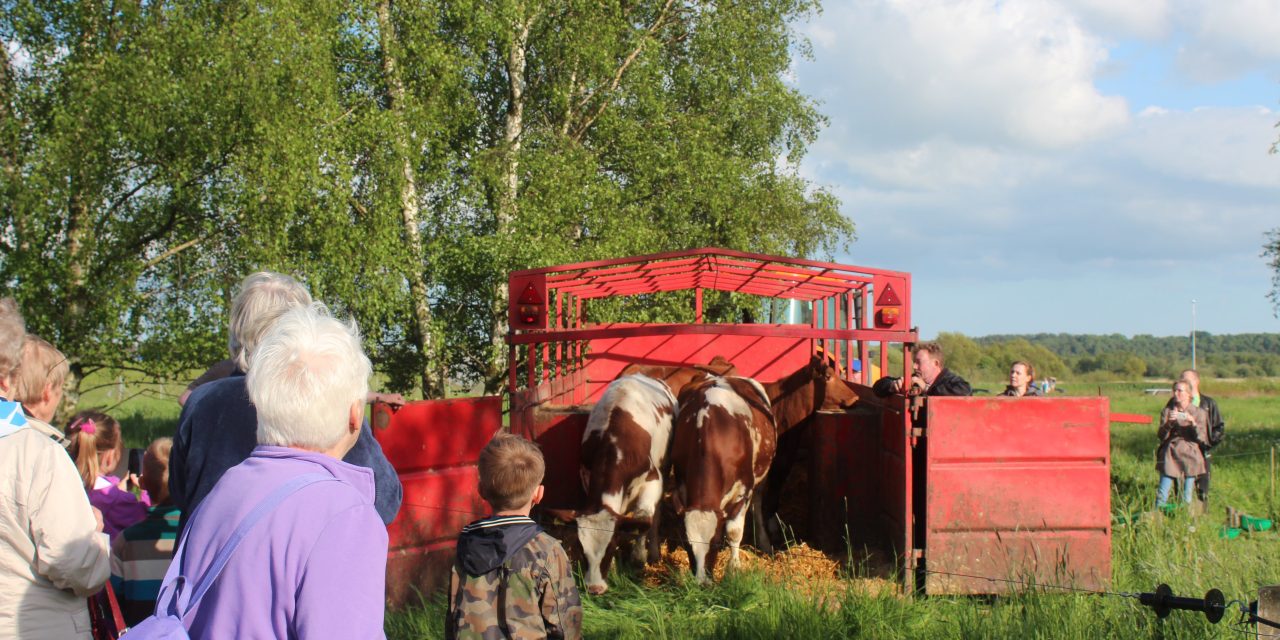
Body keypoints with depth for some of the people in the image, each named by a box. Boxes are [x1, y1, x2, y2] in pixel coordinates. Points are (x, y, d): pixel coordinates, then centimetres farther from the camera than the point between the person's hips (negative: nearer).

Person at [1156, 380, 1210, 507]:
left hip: (1189, 457, -1)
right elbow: (1161, 436, 1)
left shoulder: (1199, 413, 6)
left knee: (1187, 498, -1)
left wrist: (1193, 423, -16)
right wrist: (1169, 423, -16)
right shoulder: (1167, 411, 9)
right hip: (1170, 456, 1)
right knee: (1162, 495, -6)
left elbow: (1201, 438, -1)